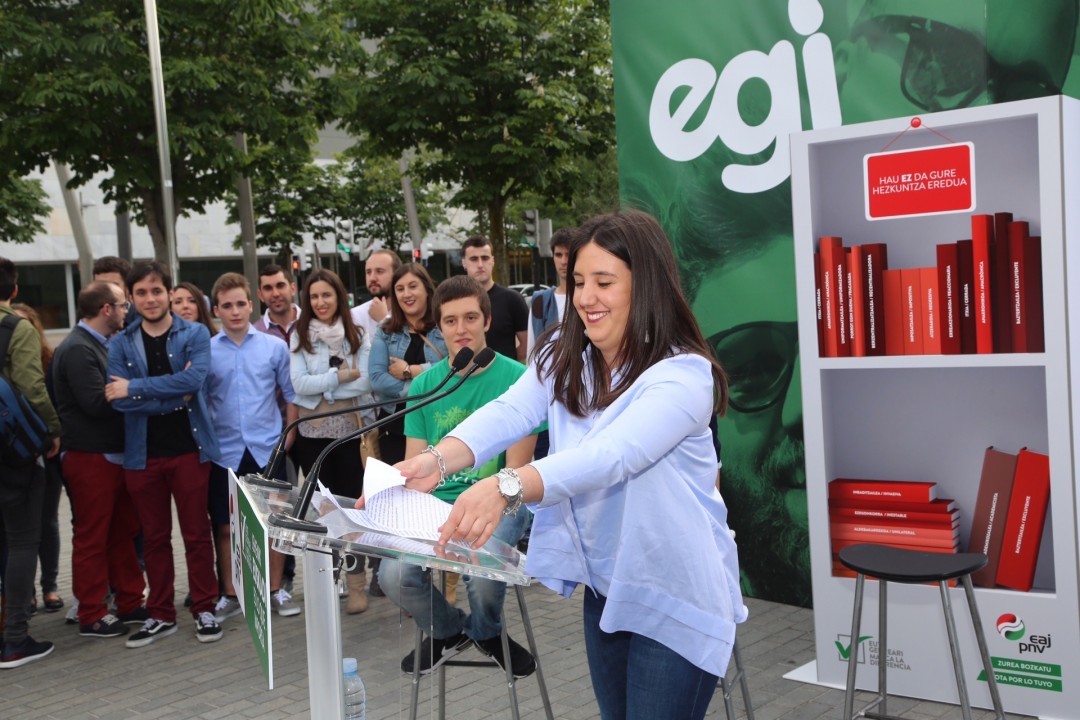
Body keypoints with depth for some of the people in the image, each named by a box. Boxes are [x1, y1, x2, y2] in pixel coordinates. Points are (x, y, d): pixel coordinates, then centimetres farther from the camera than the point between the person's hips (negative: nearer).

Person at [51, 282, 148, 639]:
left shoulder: (101, 345, 15)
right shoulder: (77, 349, -16)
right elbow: (97, 403, -23)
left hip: (115, 454, 9)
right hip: (90, 458, -9)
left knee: (123, 532, 14)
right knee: (92, 539, 1)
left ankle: (130, 603, 24)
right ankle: (91, 616, 12)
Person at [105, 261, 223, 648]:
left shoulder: (195, 334, 0)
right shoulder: (120, 344, 4)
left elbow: (193, 379, -17)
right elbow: (118, 400, -9)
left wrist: (134, 388, -14)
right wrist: (174, 397, -15)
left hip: (189, 448, -2)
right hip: (142, 454, 2)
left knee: (197, 533, 5)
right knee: (154, 537, 11)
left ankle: (204, 610, 16)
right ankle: (160, 615, 22)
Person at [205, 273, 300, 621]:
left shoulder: (274, 347, 1)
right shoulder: (205, 351, 0)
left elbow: (291, 395, 6)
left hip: (267, 449, 0)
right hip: (225, 454, 0)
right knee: (225, 527, 8)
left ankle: (276, 591, 21)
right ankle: (230, 595, 21)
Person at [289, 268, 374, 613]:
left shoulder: (357, 335, 2)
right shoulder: (299, 336, 2)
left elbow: (364, 382, -8)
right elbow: (299, 383, -10)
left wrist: (321, 387, -10)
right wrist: (342, 375, -9)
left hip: (351, 430, 0)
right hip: (313, 433, 1)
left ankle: (357, 583, 11)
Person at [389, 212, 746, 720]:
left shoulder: (684, 374, -21)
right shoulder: (563, 358, 1)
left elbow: (610, 455, -37)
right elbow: (508, 412, -16)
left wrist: (507, 487, -52)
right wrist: (437, 460, -35)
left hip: (676, 599, -6)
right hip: (605, 590, 6)